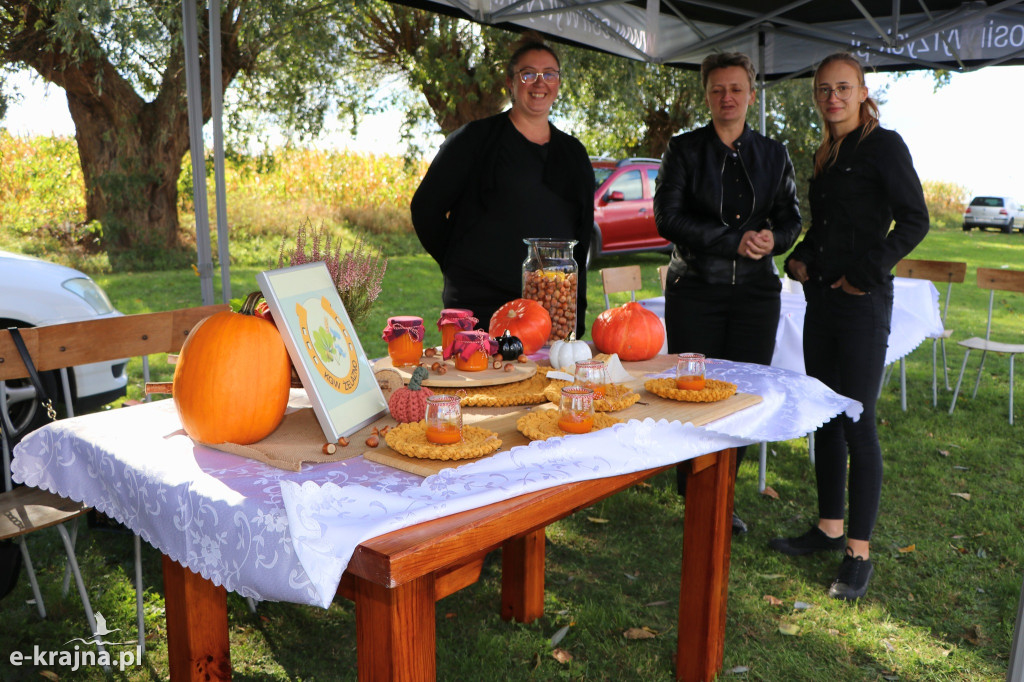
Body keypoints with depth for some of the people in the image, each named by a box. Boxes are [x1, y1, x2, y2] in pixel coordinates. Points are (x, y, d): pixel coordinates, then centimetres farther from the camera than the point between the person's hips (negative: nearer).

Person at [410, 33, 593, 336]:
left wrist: (577, 309, 13)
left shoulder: (573, 152, 15)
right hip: (481, 306, -4)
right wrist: (460, 267, 4)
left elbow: (583, 232, 19)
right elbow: (426, 208, 3)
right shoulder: (476, 139, 2)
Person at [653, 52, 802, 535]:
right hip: (695, 290, -2)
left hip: (756, 292, 3)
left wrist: (772, 238, -12)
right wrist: (735, 241, -15)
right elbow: (668, 218, -7)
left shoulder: (773, 154, 13)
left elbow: (790, 220, 13)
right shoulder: (684, 149, 4)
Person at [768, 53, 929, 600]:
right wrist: (798, 258, 7)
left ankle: (859, 554, 6)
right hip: (821, 303, 8)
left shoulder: (883, 145, -6)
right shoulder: (825, 155, 16)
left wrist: (864, 274, -15)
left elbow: (914, 220, -12)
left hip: (861, 306, -8)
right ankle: (829, 529, 26)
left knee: (857, 424, -4)